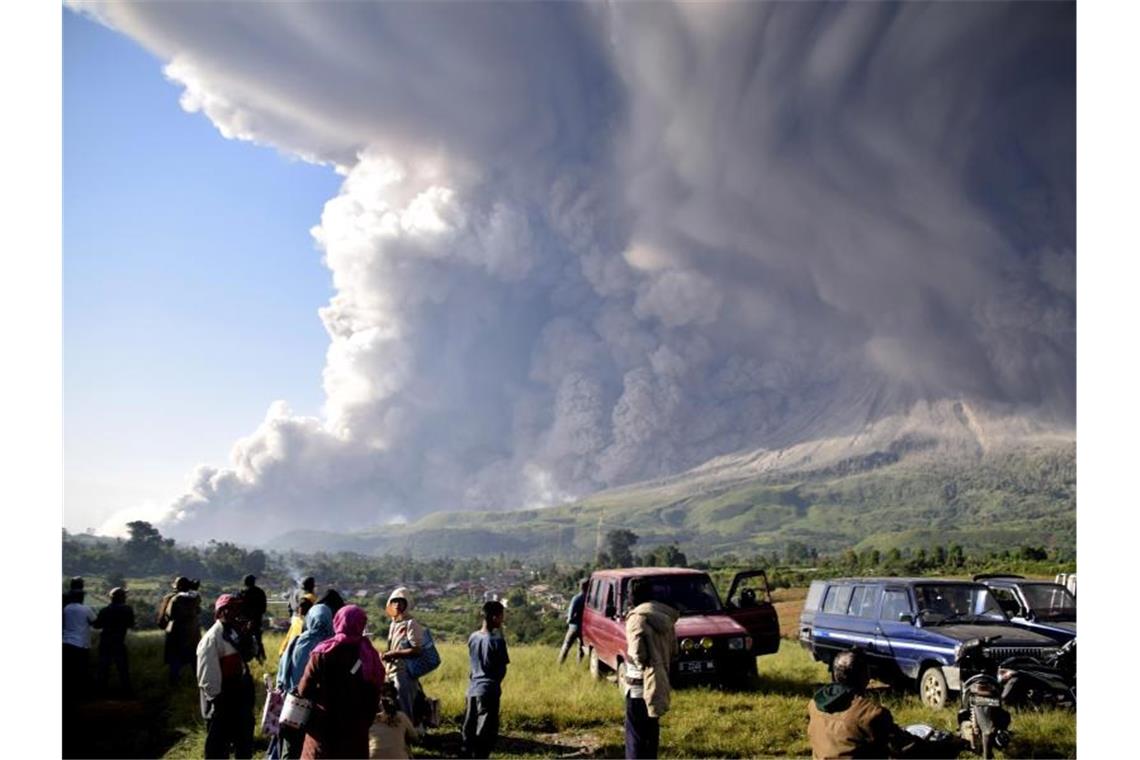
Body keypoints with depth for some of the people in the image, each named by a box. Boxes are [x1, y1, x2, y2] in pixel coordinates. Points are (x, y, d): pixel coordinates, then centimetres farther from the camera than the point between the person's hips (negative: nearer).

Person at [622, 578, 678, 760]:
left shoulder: (637, 617, -17)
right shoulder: (665, 616, 8)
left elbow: (638, 653, -25)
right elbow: (673, 650, 12)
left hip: (641, 685, -8)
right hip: (659, 682, 8)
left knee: (635, 733, -1)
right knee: (651, 729, 20)